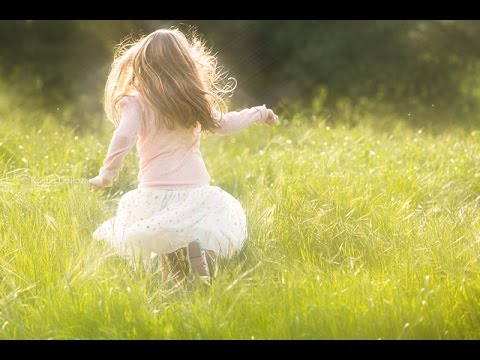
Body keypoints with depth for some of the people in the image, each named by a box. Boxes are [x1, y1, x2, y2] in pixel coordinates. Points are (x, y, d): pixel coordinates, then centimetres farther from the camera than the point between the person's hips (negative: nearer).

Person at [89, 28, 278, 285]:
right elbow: (224, 124, 22)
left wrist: (107, 174, -5)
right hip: (195, 191, 3)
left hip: (157, 194, -2)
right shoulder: (194, 102, 8)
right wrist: (258, 113, 38)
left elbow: (123, 138, -17)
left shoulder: (138, 104, -4)